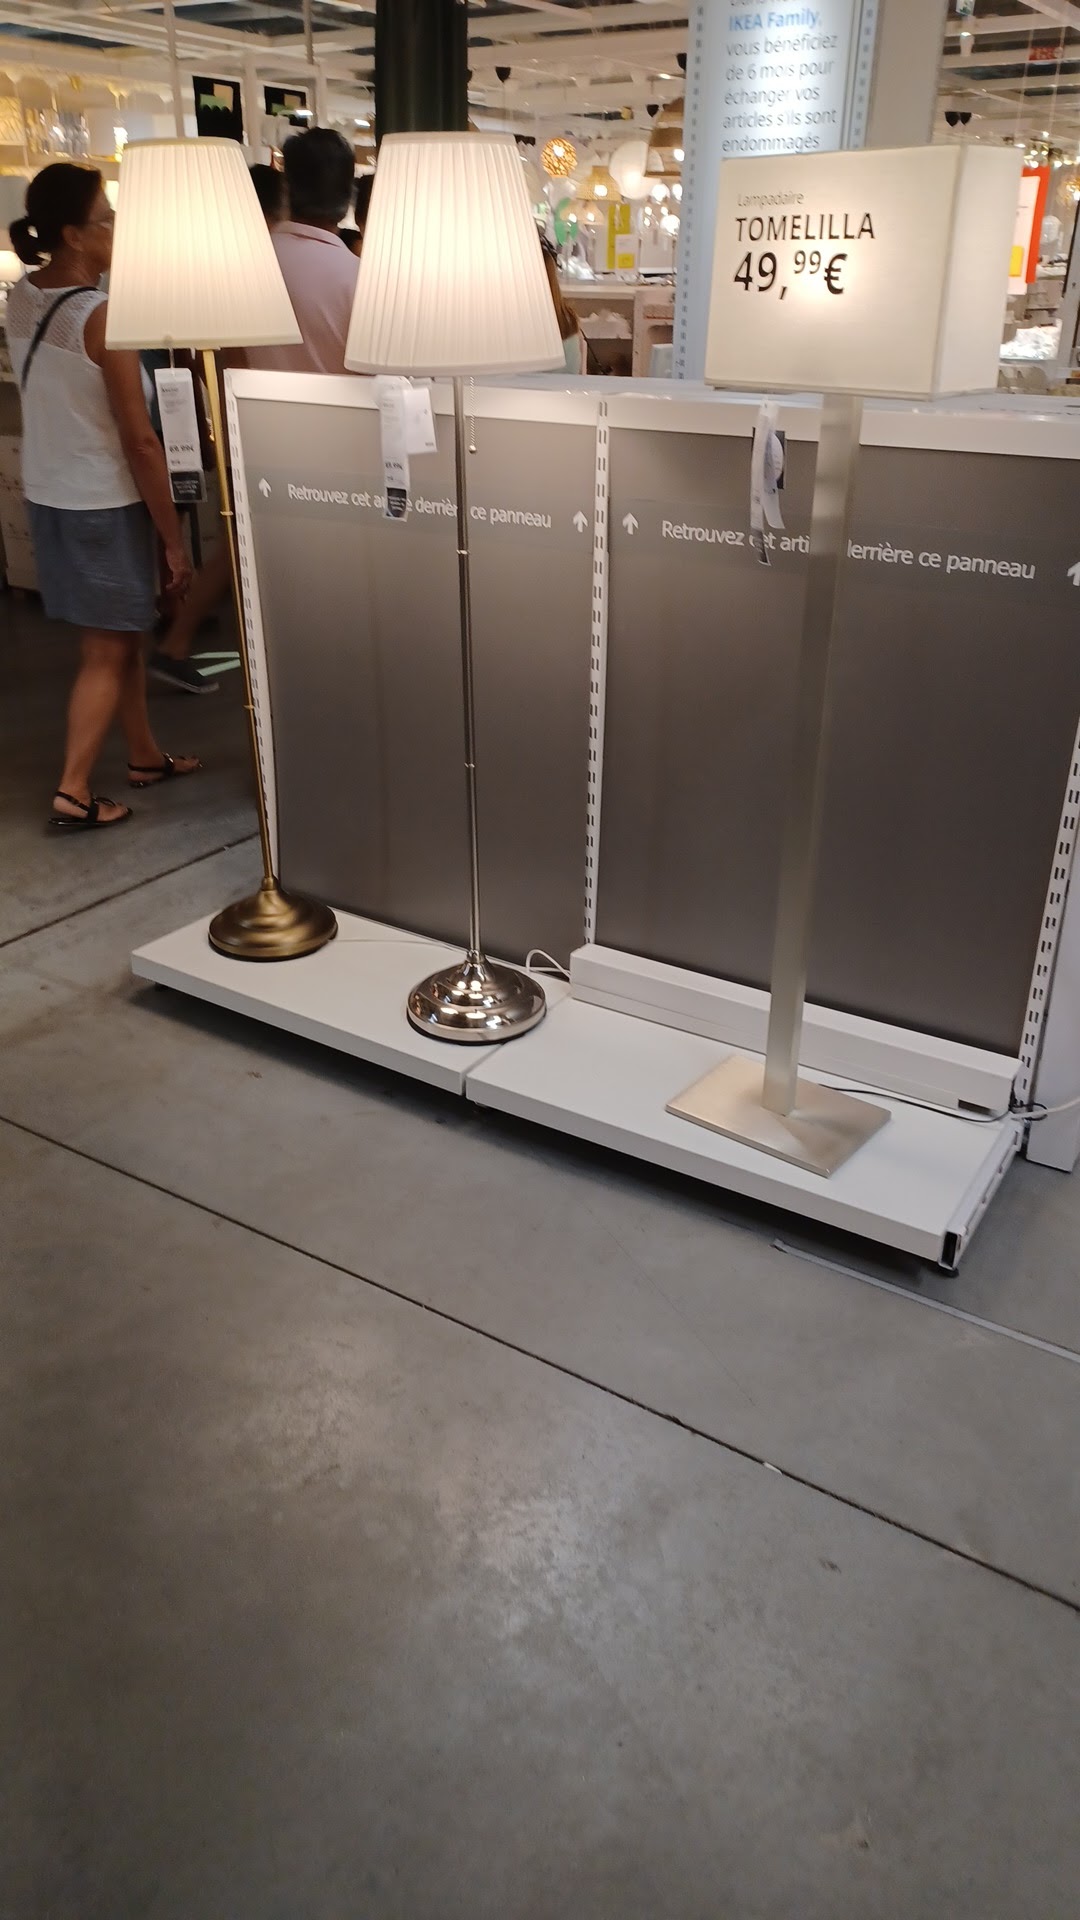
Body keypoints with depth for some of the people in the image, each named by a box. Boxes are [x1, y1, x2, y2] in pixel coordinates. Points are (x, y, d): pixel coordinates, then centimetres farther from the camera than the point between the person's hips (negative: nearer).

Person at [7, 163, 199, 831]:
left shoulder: (23, 298, 3)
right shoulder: (102, 315, -20)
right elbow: (139, 440, -20)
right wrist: (175, 539, -15)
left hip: (48, 494, 8)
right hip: (103, 503, -8)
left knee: (123, 631, 20)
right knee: (107, 651, 2)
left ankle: (146, 755, 32)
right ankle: (74, 793, 4)